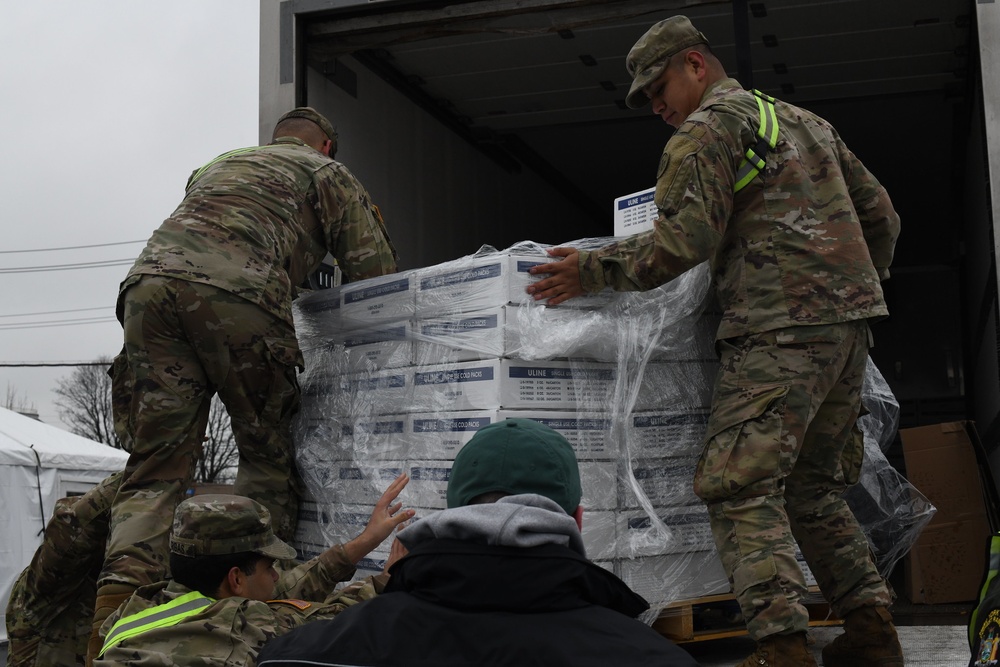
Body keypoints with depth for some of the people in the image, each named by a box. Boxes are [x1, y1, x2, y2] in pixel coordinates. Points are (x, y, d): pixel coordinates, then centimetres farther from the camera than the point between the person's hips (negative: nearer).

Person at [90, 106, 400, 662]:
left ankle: (116, 609, -17)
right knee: (269, 456, 7)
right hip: (236, 295, -4)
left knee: (156, 465, 1)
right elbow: (374, 270, 12)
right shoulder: (326, 171, 24)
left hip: (150, 280, 5)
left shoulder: (218, 165, 41)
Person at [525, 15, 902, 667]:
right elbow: (880, 214, 25)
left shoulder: (706, 130, -1)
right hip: (850, 324, 9)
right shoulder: (806, 121, 25)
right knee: (812, 485, 15)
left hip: (781, 327, -9)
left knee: (739, 486, -10)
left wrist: (593, 268, -6)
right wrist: (859, 284, 37)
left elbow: (683, 240, -13)